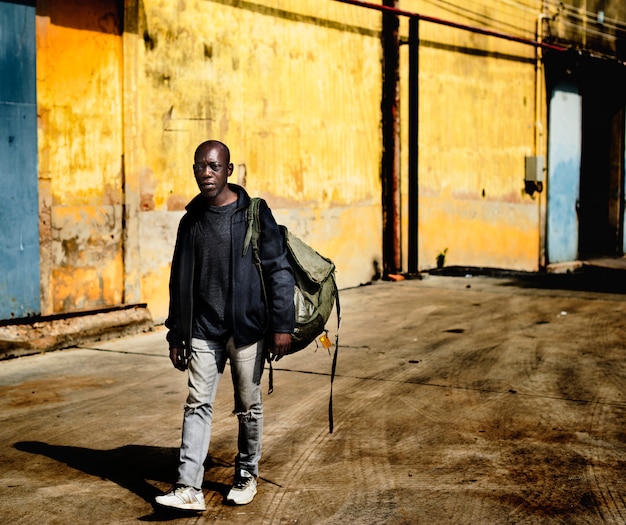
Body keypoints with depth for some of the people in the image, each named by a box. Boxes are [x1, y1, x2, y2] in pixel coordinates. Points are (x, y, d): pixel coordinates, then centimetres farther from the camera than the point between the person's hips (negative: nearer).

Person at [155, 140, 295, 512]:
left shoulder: (254, 213, -4)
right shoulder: (191, 221, 8)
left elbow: (279, 270, -6)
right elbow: (180, 282, 14)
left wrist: (282, 325, -11)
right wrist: (176, 335, 13)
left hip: (248, 329, -3)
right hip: (204, 331, 3)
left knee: (249, 406, 8)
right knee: (198, 404, -4)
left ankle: (247, 475, 26)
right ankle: (189, 489, -5)